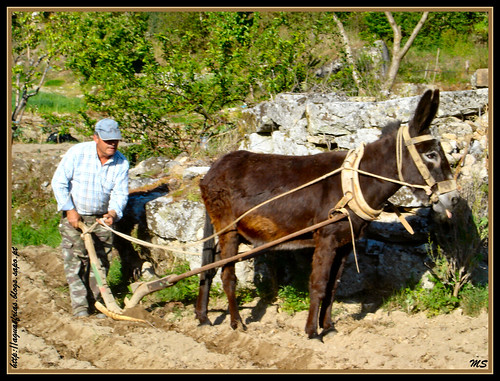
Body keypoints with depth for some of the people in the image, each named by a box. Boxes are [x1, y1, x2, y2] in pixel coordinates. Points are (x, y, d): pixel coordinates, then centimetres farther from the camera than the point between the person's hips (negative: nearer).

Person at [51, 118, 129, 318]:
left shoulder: (121, 163, -7)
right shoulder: (77, 153, -16)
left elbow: (120, 193, -6)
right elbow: (59, 182, -11)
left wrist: (113, 213, -27)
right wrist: (70, 210, -16)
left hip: (101, 218, 3)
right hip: (74, 215, -3)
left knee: (101, 262, 3)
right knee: (75, 261, -10)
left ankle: (95, 304, 13)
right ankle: (80, 306, -11)